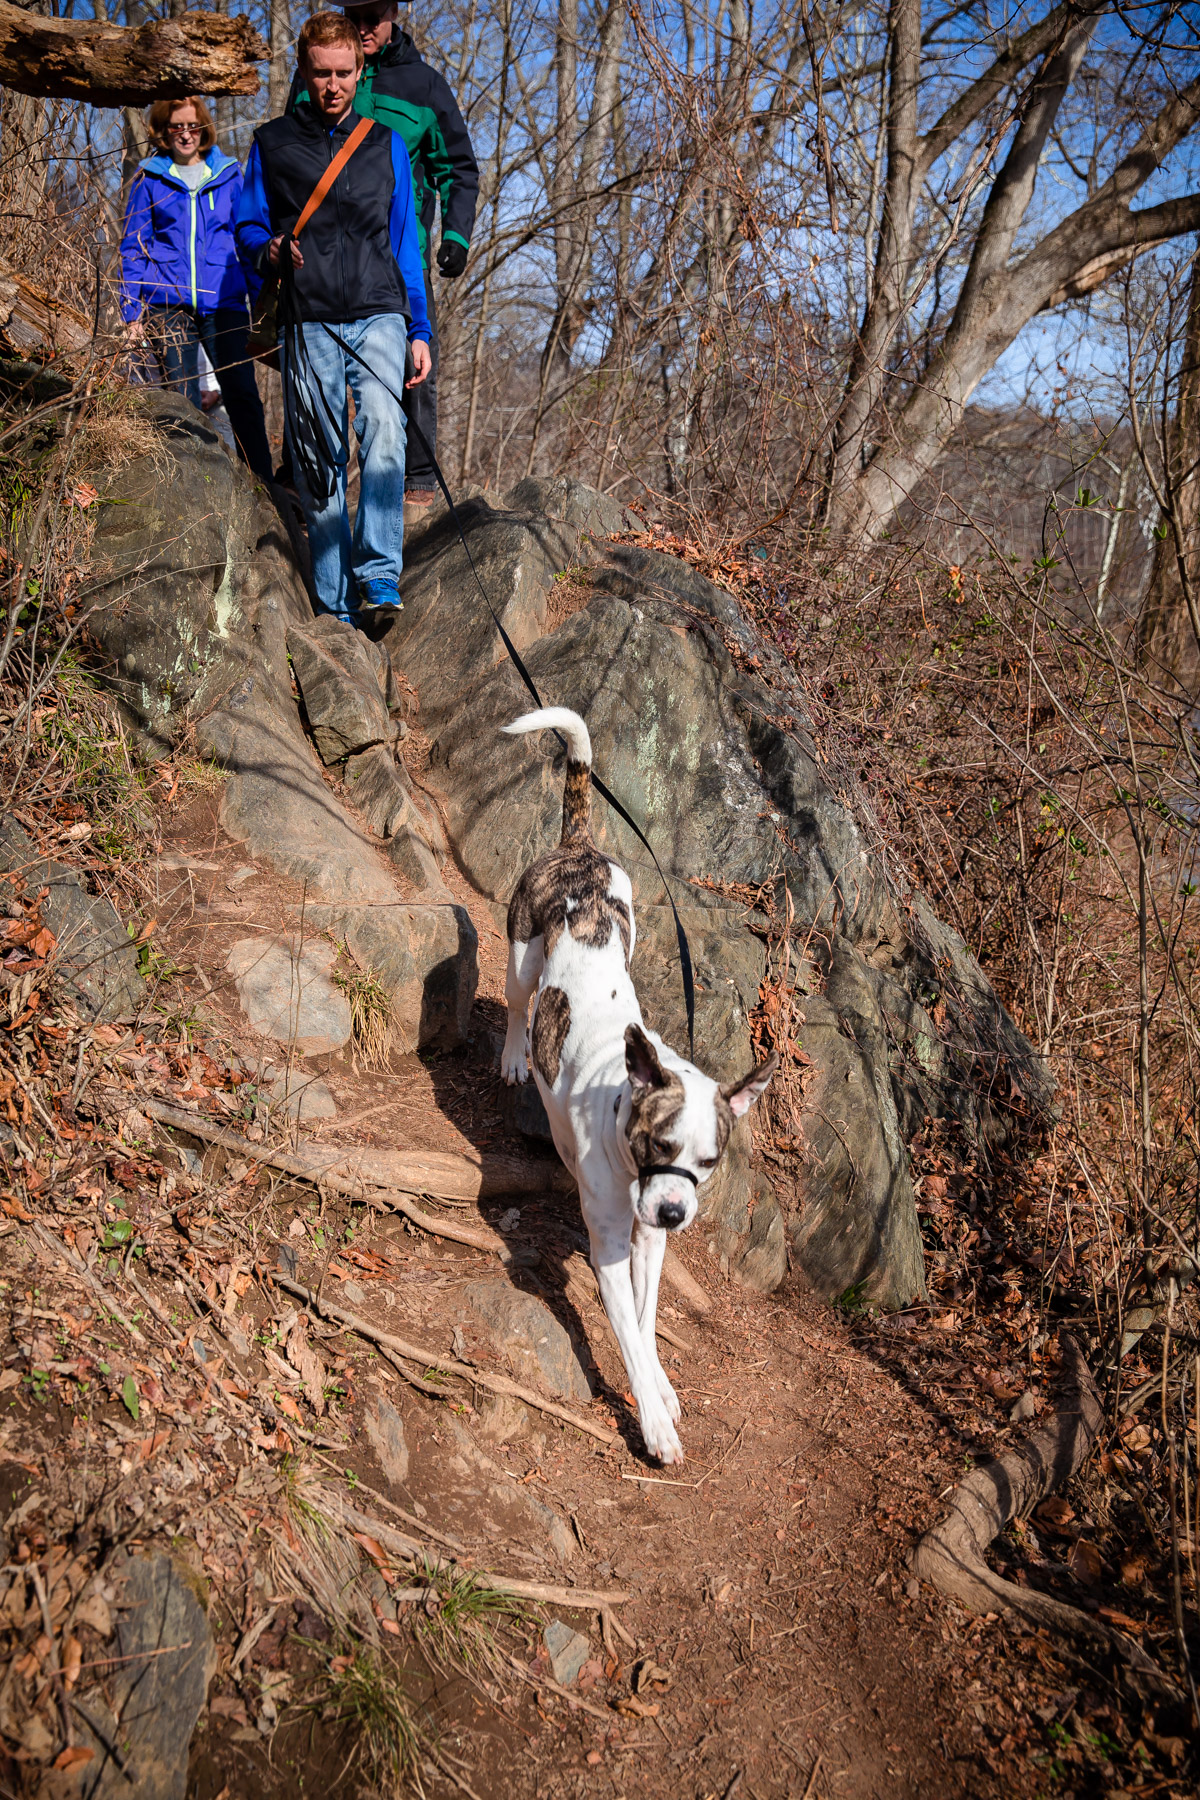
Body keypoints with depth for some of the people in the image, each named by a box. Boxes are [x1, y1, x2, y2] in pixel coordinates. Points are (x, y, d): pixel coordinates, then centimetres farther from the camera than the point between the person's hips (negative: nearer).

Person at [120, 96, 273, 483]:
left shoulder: (228, 173, 11)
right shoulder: (149, 178, 8)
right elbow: (133, 248, 10)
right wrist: (132, 312, 3)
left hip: (224, 302, 0)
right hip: (169, 304, 0)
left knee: (242, 395, -8)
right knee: (184, 403, 1)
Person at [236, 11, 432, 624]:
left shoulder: (386, 144, 17)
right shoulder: (272, 142, 13)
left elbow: (405, 245, 17)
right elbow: (247, 226, 16)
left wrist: (419, 330, 11)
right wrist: (267, 250, -8)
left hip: (379, 316, 0)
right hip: (309, 322, 0)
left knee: (383, 430, -24)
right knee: (320, 463, -3)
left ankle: (379, 576, -26)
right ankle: (336, 607, 1)